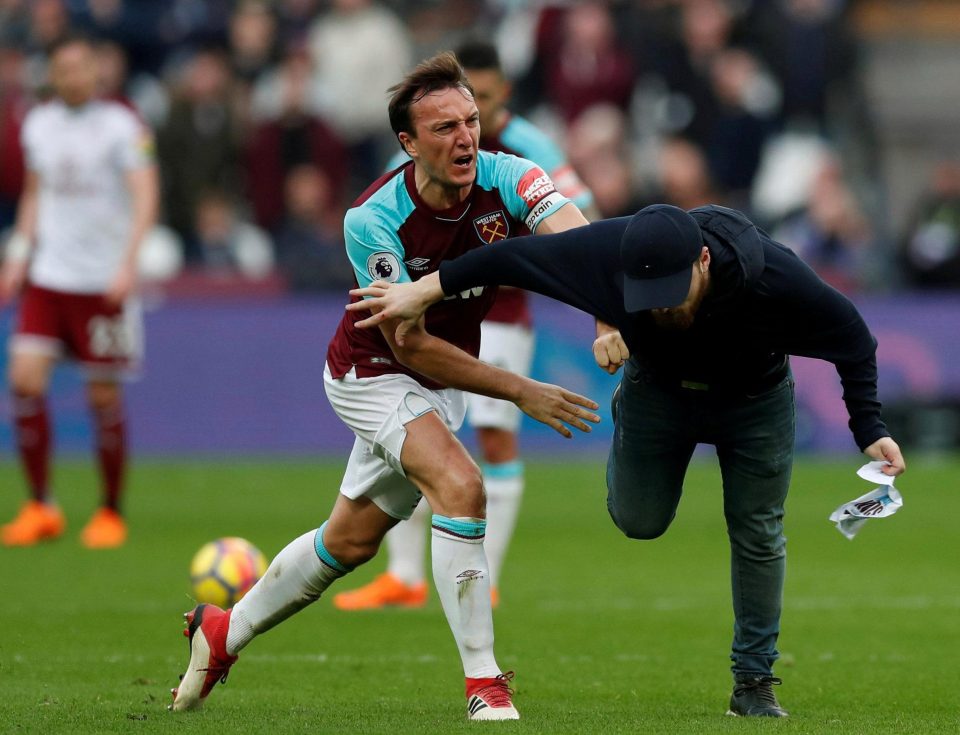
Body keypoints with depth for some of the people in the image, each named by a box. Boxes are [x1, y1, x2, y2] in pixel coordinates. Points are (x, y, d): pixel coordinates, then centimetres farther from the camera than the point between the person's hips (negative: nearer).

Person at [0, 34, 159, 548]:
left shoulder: (120, 126, -7)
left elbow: (145, 198, -13)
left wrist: (127, 262, -24)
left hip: (104, 283, -4)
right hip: (48, 275, 4)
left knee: (104, 398, -1)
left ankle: (111, 514, 14)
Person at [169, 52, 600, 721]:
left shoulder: (505, 179, -22)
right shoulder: (373, 221, -28)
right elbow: (411, 346, -24)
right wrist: (519, 390, -27)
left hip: (442, 381, 5)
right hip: (374, 372, -5)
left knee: (350, 541, 17)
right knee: (460, 487, -29)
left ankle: (224, 633, 39)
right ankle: (485, 685, -23)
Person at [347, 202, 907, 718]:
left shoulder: (774, 278, -41)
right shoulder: (611, 251, -38)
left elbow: (853, 340, -25)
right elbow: (518, 256, -22)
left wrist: (870, 431, -29)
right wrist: (425, 290, -17)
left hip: (754, 397, -1)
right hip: (657, 388, 1)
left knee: (758, 535, 0)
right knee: (640, 520, 7)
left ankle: (754, 679, 15)